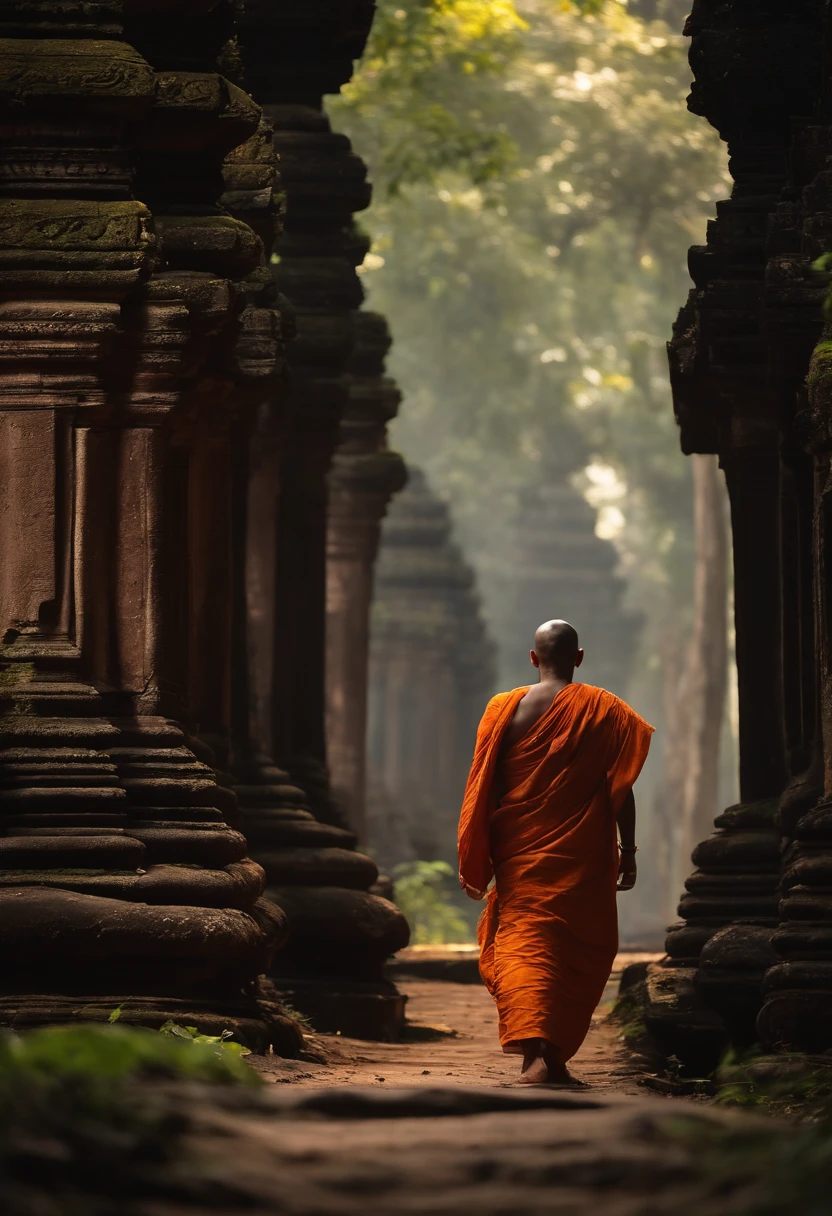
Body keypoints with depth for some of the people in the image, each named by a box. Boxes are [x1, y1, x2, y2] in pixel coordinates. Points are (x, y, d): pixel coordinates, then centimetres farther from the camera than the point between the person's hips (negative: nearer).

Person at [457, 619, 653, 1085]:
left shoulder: (505, 709, 1)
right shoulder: (605, 711, -1)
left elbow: (484, 789, 2)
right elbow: (622, 788, -2)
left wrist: (475, 863, 8)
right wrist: (628, 852, 6)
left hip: (520, 856, 0)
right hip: (583, 859, 0)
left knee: (522, 945, -4)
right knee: (580, 956, 13)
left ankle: (534, 1051, -23)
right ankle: (555, 1055, 12)